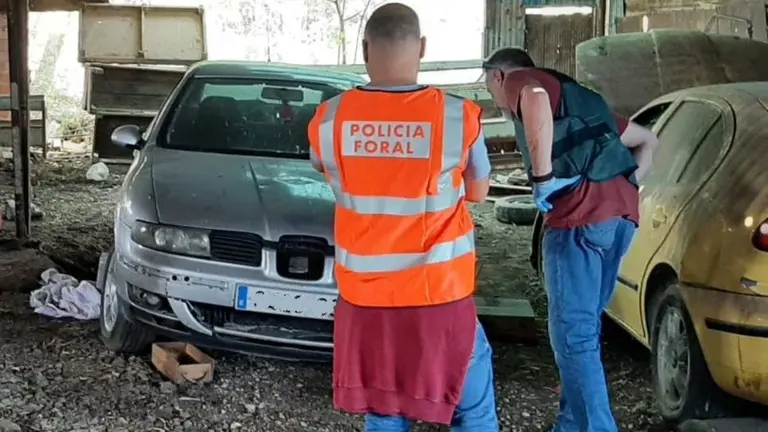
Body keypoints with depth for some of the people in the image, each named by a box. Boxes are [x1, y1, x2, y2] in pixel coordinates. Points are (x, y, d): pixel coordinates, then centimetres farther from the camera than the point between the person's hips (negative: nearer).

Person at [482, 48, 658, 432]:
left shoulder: (522, 81, 9)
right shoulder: (576, 98, 34)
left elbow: (537, 100, -19)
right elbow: (647, 139, 38)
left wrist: (543, 178, -17)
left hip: (582, 215, -9)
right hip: (622, 212, 9)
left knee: (572, 334, -5)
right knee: (583, 326, 18)